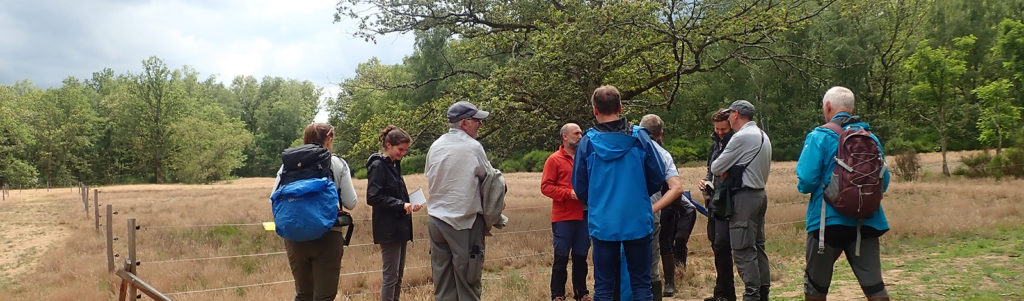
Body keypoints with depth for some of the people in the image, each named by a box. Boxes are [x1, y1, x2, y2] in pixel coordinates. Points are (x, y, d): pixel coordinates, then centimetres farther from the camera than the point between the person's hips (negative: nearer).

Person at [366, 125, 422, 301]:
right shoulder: (378, 166, -12)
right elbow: (373, 198, -19)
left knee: (398, 274, 13)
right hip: (388, 229, -9)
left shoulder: (394, 165, 14)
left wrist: (408, 204, 5)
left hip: (400, 227, 9)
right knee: (390, 274, -6)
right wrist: (401, 205, -18)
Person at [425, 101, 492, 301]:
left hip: (436, 219, 6)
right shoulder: (473, 147, -10)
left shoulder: (435, 147, 7)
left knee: (442, 283, 10)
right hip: (464, 220, -6)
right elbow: (488, 178, 1)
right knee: (467, 280, 2)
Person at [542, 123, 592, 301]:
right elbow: (546, 187, -8)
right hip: (563, 218, -5)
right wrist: (569, 194, -16)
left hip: (584, 216, 5)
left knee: (581, 257, 12)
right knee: (561, 258, 0)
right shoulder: (554, 160, -2)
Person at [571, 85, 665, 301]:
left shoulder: (587, 142, -5)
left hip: (602, 224, 0)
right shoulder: (640, 138, -5)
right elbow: (657, 178, 1)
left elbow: (579, 188, 2)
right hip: (638, 221, 0)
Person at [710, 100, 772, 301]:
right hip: (760, 193, 10)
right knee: (757, 247, 15)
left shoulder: (742, 137, -15)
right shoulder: (763, 136, 15)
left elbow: (716, 168, -12)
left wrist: (723, 171, 12)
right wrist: (731, 171, 8)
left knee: (743, 250, -7)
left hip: (745, 197, -10)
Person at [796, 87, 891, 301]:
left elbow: (806, 181, -15)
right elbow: (884, 182, 11)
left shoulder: (819, 137, -8)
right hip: (867, 223, 4)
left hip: (828, 221, -4)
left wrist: (802, 186, 8)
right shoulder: (871, 138, 7)